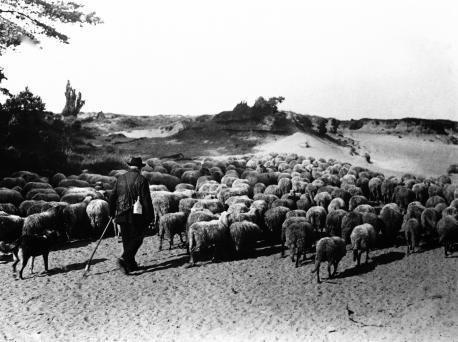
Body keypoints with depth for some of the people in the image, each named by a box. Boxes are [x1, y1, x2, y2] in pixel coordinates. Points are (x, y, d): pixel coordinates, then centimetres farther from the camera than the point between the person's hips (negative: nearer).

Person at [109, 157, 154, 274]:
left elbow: (113, 197, 11)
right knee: (136, 239, 2)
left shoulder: (120, 178, 7)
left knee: (127, 240, 14)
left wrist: (112, 213, 20)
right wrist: (150, 216, -5)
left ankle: (131, 264, 20)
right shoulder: (141, 180, -9)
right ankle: (124, 259, -15)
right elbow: (146, 200, -11)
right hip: (136, 216, -5)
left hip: (122, 215, 6)